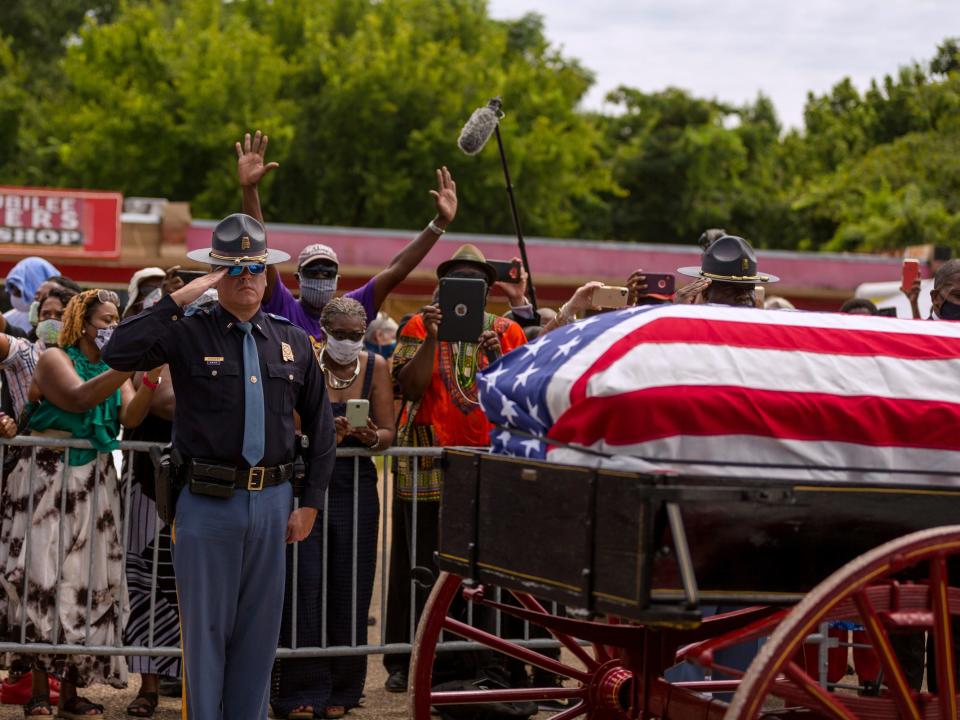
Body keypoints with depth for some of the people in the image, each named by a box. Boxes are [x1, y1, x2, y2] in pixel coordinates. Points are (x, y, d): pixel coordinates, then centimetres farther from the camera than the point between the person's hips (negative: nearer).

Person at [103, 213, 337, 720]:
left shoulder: (293, 343, 10)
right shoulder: (188, 333, -3)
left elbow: (321, 428, 16)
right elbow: (119, 353, -20)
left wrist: (310, 504, 10)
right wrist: (179, 299, -18)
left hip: (272, 502, 4)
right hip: (208, 503, -4)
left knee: (259, 628, 10)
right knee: (206, 627, 2)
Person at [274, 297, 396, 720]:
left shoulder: (375, 367, 5)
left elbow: (388, 433, 4)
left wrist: (372, 436, -18)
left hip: (356, 485, 3)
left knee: (349, 590, 3)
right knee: (304, 584, -8)